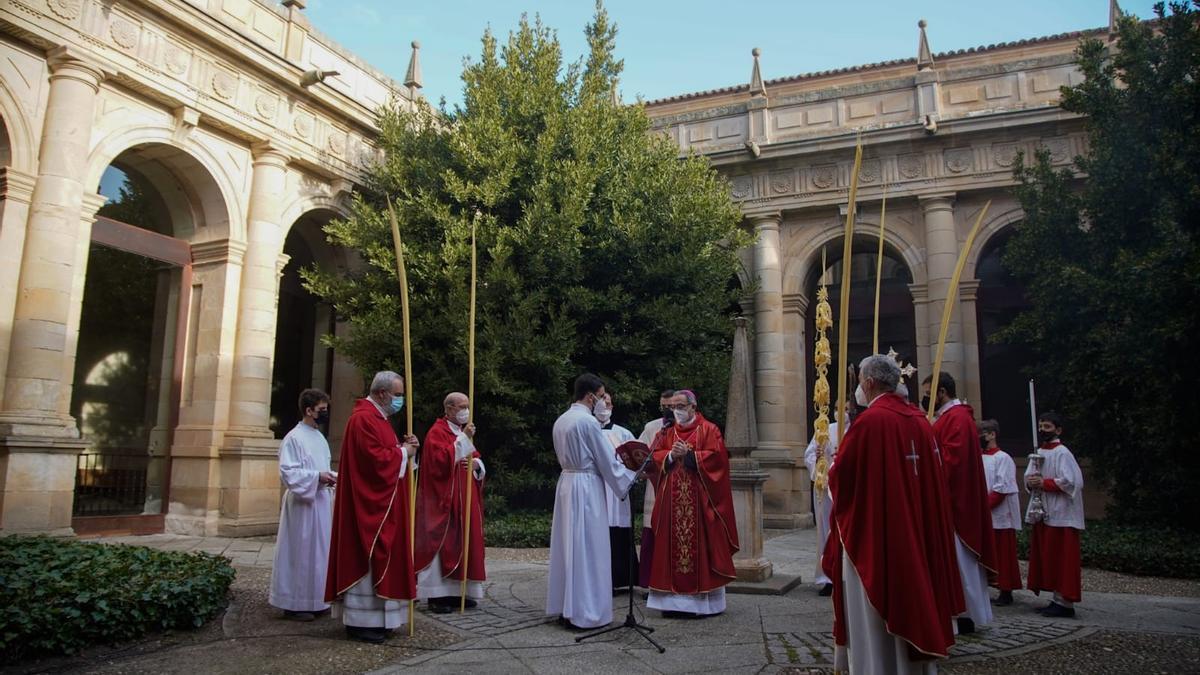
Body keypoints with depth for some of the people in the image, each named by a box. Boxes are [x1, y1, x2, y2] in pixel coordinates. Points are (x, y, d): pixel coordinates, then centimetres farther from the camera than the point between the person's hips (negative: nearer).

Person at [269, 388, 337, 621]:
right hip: (302, 504, -8)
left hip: (321, 503, 8)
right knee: (300, 552, -2)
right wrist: (317, 476, -22)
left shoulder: (320, 438, 14)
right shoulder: (294, 438, -12)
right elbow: (287, 472, -17)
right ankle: (293, 604, 7)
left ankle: (313, 600, 21)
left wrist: (331, 477, 4)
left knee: (318, 551, 12)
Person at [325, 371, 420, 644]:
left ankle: (373, 616, 21)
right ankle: (360, 622, 3)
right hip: (368, 504, -11)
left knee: (378, 557, 13)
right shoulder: (363, 419, -17)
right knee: (366, 557, -5)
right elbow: (375, 459, -24)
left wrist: (403, 447, 1)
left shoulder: (378, 417, 16)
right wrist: (403, 452, -11)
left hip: (381, 504, 11)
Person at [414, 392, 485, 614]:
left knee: (463, 542, 8)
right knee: (442, 543, -7)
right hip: (443, 501, -8)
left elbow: (477, 460, 19)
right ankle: (437, 596, -2)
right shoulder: (437, 432, -8)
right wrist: (463, 439, -23)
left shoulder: (463, 432, 18)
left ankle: (457, 592, 15)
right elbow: (441, 461, -22)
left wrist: (476, 463, -4)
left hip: (464, 500, 8)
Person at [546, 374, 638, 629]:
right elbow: (607, 460, -12)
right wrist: (631, 472, 4)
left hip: (566, 483, 8)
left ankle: (564, 607, 19)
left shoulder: (561, 420, 10)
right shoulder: (588, 421, -15)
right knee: (587, 550, -2)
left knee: (568, 546, 12)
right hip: (587, 487, -8)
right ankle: (584, 612, 2)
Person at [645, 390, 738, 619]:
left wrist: (688, 454, -14)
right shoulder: (666, 432, 16)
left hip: (698, 499, -4)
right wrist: (671, 455, -11)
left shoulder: (708, 430, 2)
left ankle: (701, 600, 6)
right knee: (672, 547, 3)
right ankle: (674, 600, 8)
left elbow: (716, 456, -9)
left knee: (699, 546, -2)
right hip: (672, 500, 4)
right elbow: (655, 456, 8)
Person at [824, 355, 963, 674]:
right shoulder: (919, 420, 4)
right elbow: (932, 477, 12)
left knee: (873, 619, 2)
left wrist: (834, 469, 8)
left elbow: (840, 477, -14)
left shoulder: (869, 421, -18)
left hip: (872, 531, -8)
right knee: (912, 597, 18)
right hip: (915, 529, 8)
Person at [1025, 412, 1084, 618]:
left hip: (1061, 515, -8)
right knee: (1046, 558, 10)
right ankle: (1058, 599, 19)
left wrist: (1044, 483, -15)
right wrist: (1030, 481, -4)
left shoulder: (1062, 453, -11)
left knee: (1061, 560, -4)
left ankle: (1065, 603, 3)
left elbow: (1071, 482, -18)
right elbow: (1028, 476, 18)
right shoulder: (1039, 452, 13)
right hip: (1043, 513, 8)